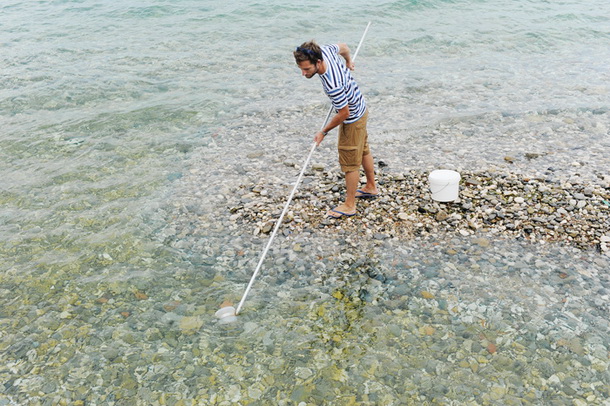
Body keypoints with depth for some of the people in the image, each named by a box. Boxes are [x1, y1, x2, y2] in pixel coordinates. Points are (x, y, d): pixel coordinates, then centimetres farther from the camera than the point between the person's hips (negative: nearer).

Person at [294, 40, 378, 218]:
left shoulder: (333, 85, -42)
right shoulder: (324, 50, -18)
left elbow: (343, 113, -27)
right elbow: (343, 46, 5)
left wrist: (324, 132, -14)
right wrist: (348, 61, 27)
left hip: (352, 120, -10)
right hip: (360, 109, 10)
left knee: (350, 163, 4)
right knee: (363, 151, 26)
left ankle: (349, 205, 20)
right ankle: (371, 187, 46)